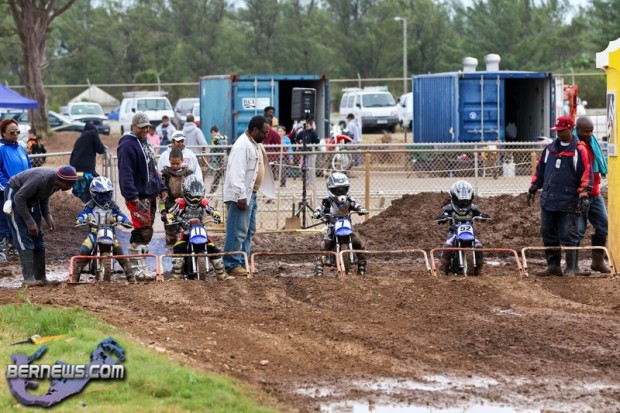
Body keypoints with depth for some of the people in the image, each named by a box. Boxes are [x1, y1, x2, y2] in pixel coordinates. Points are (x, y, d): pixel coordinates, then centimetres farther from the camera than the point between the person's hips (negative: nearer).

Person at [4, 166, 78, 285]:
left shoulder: (56, 182, -10)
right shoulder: (41, 178, -35)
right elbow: (19, 198, -28)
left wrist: (48, 217, -6)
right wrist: (29, 221, -26)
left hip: (32, 199, 8)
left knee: (38, 238, 4)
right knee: (24, 238, -15)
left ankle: (40, 277, 7)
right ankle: (28, 278, -19)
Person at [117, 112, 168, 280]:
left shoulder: (146, 143, 18)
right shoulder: (128, 145, -14)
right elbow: (126, 173, -21)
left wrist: (161, 188, 19)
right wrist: (133, 197, -27)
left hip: (151, 195, 10)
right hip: (138, 196, -10)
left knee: (146, 232, 13)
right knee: (143, 231, -14)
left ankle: (138, 265, 20)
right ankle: (138, 268, -12)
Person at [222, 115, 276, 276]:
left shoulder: (256, 145, 15)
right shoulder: (242, 146, -18)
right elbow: (237, 173, -24)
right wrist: (241, 196, -26)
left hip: (251, 194, 11)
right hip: (241, 196, -11)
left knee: (249, 231, 15)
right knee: (238, 232, -10)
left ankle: (243, 262, 22)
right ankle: (232, 265, -8)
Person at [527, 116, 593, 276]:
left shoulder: (579, 150, -5)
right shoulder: (550, 148, 12)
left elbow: (586, 175, -7)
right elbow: (540, 170, 19)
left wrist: (583, 195, -14)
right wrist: (533, 188, 16)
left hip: (568, 202, -6)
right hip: (548, 201, 6)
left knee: (568, 237, -4)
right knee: (548, 235, 9)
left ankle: (571, 268, 2)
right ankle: (553, 266, 18)